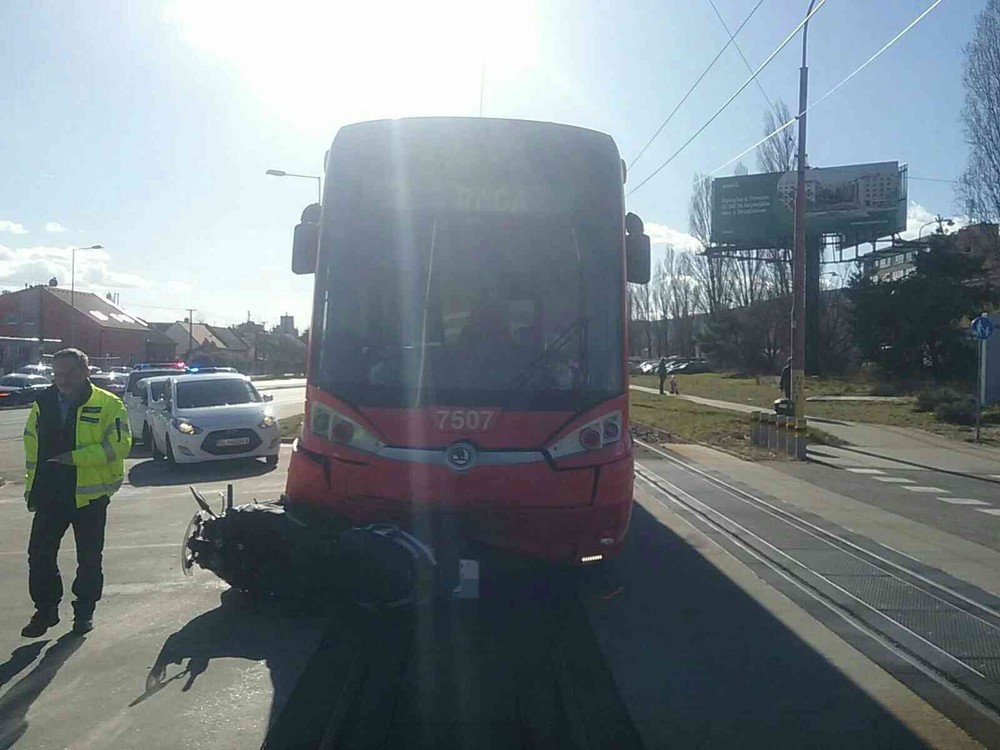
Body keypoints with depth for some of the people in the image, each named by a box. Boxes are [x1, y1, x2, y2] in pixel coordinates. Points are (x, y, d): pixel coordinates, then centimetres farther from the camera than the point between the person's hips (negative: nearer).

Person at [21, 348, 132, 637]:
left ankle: (84, 611, 25)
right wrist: (32, 488, 10)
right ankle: (46, 609, 23)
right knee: (40, 554, 6)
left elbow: (119, 445, -18)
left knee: (89, 558, 9)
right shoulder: (43, 403, 6)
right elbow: (32, 448, 13)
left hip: (89, 495, -4)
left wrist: (74, 457, -24)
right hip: (50, 494, 4)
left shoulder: (108, 405, -9)